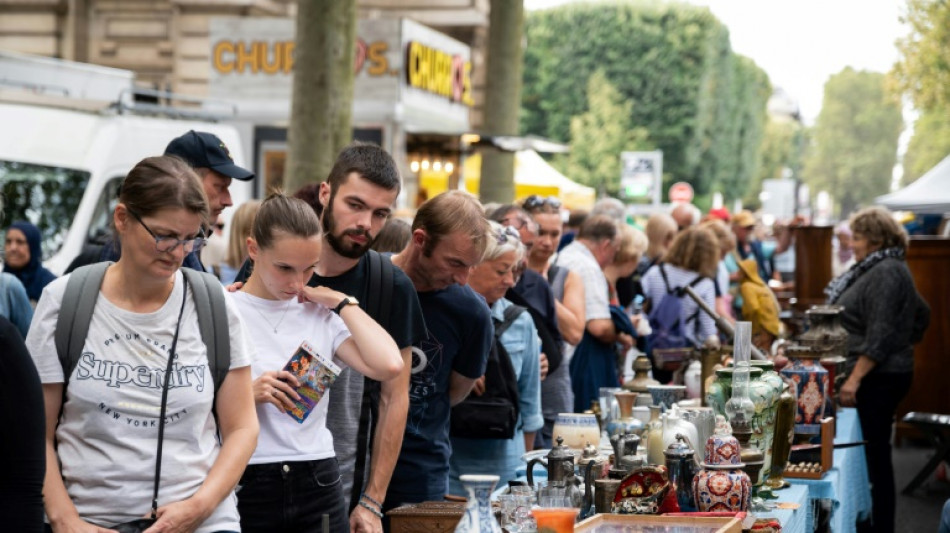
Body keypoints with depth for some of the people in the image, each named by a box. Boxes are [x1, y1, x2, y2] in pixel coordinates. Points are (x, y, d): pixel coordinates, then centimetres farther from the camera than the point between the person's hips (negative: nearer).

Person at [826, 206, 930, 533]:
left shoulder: (886, 273, -16)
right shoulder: (879, 269, 16)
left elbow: (880, 335, -22)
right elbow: (920, 314, 26)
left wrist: (855, 379, -23)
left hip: (878, 379, -11)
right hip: (886, 374, 11)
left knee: (875, 455, -8)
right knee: (875, 455, 13)